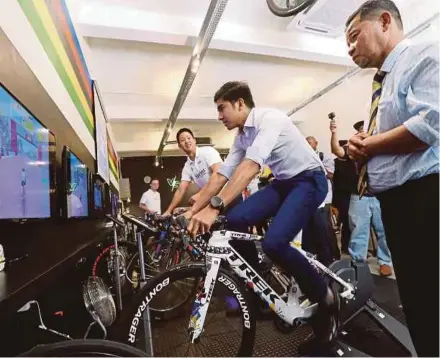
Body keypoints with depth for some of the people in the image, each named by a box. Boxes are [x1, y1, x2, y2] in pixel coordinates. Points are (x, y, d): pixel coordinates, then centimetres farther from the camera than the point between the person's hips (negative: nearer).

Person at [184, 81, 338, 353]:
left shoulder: (270, 119, -20)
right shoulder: (241, 137, 6)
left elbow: (250, 167, -34)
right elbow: (221, 176, 3)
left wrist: (214, 207, -42)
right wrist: (192, 211, -2)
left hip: (309, 180, -7)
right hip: (283, 183, 8)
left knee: (274, 243, -27)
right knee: (235, 221, -13)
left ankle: (326, 299, 1)